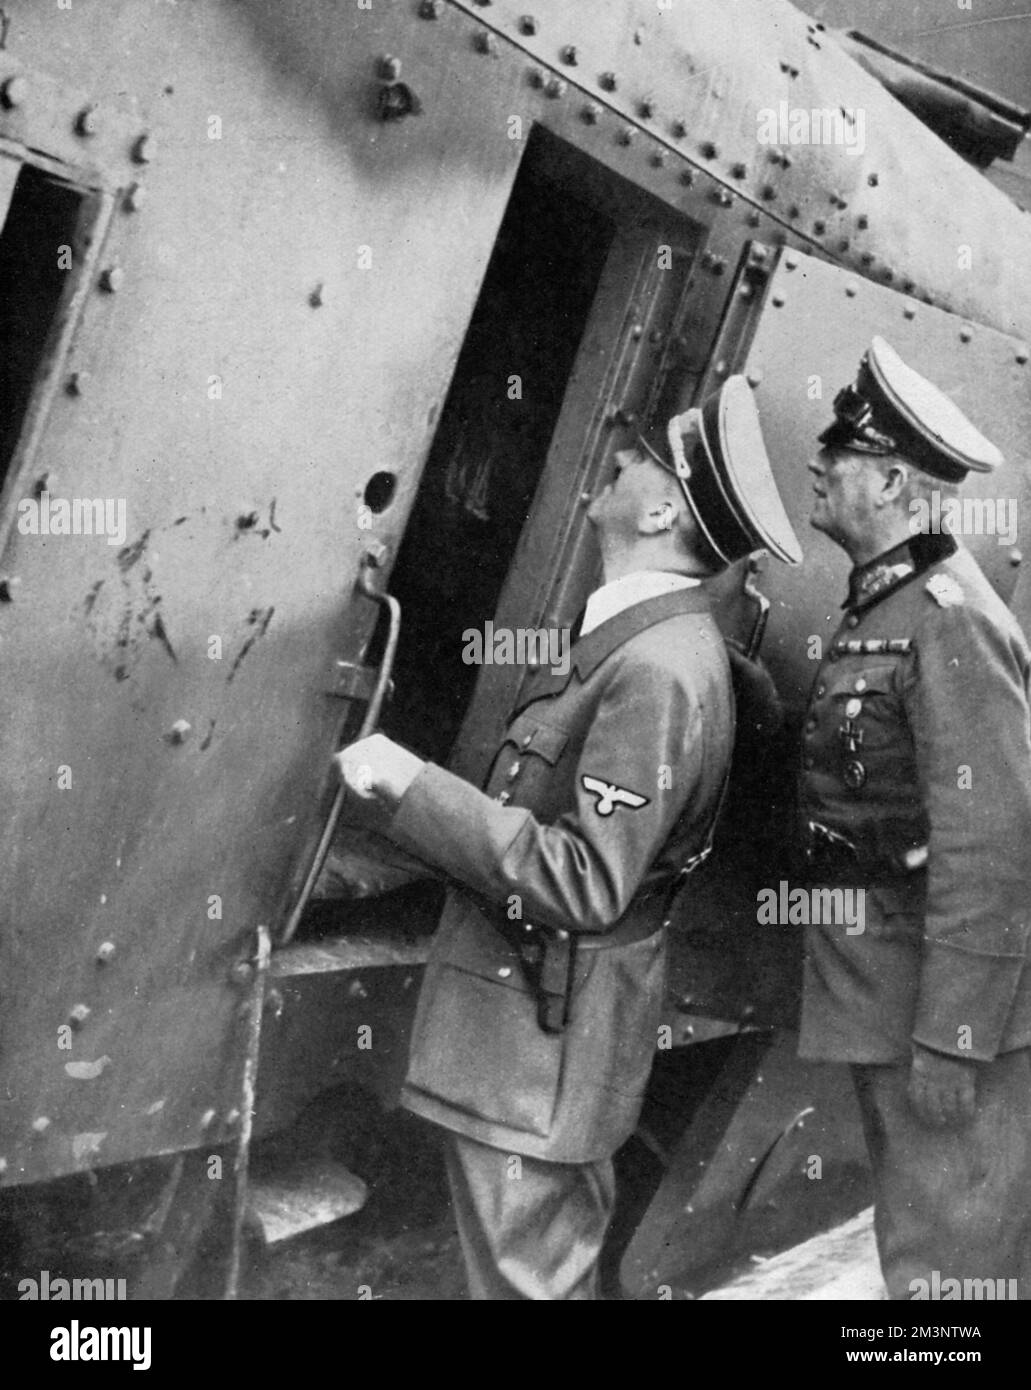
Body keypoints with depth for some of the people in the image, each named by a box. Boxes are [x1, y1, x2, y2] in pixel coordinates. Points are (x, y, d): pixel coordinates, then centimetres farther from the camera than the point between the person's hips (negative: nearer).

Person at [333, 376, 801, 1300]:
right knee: (564, 1265, 22)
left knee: (531, 1276, 4)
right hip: (546, 1038, 9)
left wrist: (412, 789, -24)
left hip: (534, 1051, -9)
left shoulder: (659, 669, -23)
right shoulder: (649, 642, 8)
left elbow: (587, 883, -27)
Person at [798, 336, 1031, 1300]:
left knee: (950, 1264, -1)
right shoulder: (879, 607, 12)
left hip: (950, 1008, -10)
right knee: (911, 1252, 20)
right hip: (880, 1003, 10)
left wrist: (949, 1038, -22)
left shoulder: (949, 621, -18)